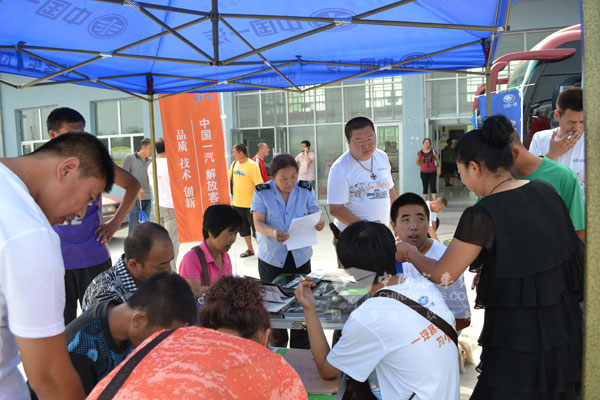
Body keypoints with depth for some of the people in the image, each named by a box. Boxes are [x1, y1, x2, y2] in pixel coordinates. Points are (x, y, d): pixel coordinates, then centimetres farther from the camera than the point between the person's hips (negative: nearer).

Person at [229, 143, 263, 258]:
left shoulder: (252, 165, -15)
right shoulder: (234, 164, 5)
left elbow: (259, 184, -16)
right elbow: (230, 178, 19)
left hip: (250, 204, -7)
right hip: (237, 203, 7)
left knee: (255, 227, 1)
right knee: (243, 227, 15)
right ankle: (249, 249, 30)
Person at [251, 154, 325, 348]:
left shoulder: (306, 190, 0)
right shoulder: (262, 192, -6)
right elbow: (258, 222, -12)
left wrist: (319, 224, -23)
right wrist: (272, 233, -33)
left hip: (300, 257, 2)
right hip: (271, 257, -1)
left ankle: (301, 352, 19)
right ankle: (277, 350, 23)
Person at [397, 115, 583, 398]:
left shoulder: (483, 215, -21)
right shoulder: (546, 192, -1)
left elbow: (443, 275, -12)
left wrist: (409, 253, 7)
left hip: (516, 339, -7)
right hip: (566, 329, 7)